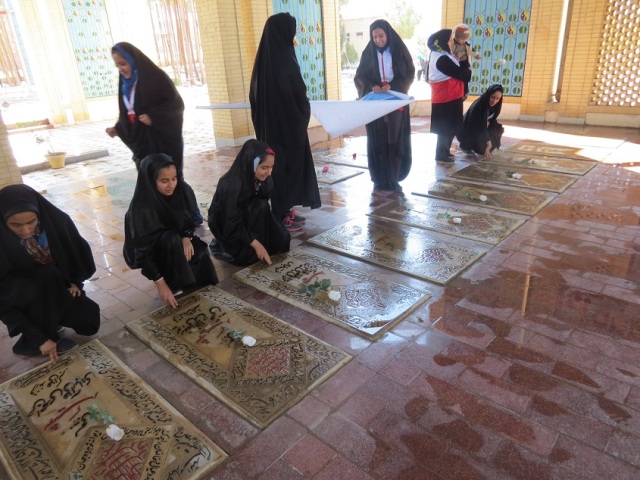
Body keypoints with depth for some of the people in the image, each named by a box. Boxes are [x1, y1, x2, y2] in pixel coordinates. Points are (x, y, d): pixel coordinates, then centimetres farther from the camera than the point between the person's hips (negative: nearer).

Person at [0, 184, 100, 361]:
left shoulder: (56, 221, -24)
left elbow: (77, 252, -1)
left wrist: (75, 281, -6)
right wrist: (39, 338, -28)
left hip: (59, 290, 3)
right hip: (20, 298, -3)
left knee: (90, 323, -12)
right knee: (47, 278, -34)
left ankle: (49, 319, 14)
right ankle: (31, 342, -14)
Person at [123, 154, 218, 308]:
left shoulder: (183, 190, -20)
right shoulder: (141, 207, -33)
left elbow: (189, 220, -3)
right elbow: (143, 250, -30)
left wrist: (187, 238, -24)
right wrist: (161, 284, -33)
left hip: (178, 240, 4)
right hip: (150, 251, -4)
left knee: (199, 254, -24)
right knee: (170, 240, -35)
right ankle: (173, 284, -13)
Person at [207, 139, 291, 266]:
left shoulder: (262, 179, -13)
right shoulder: (232, 186, -34)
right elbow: (233, 225, -30)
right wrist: (256, 244, -29)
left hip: (247, 219, 6)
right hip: (229, 229, -6)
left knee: (282, 241, -7)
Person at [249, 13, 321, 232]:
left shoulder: (263, 60, 6)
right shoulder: (285, 61, -19)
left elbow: (254, 94, 12)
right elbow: (299, 94, -17)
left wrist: (263, 120, 17)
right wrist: (305, 111, 2)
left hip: (268, 124, 8)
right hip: (288, 124, -8)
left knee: (276, 164, 15)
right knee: (289, 165, 2)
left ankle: (284, 211, 25)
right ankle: (283, 216, 10)